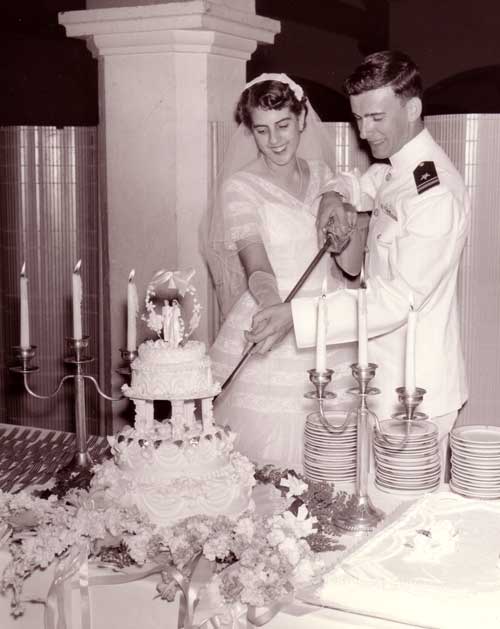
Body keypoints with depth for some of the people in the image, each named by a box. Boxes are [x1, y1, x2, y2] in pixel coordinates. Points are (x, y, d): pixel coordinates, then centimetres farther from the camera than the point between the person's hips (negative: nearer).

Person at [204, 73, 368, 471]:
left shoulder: (323, 175, 9)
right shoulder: (240, 187, -5)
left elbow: (350, 268, 6)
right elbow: (257, 267, -19)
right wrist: (276, 309, -38)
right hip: (269, 336, -4)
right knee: (264, 450, -4)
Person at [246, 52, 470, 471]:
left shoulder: (435, 191, -21)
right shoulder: (397, 170, 9)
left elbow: (400, 299, -26)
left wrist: (296, 316, -30)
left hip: (416, 389, -9)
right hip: (391, 378, 9)